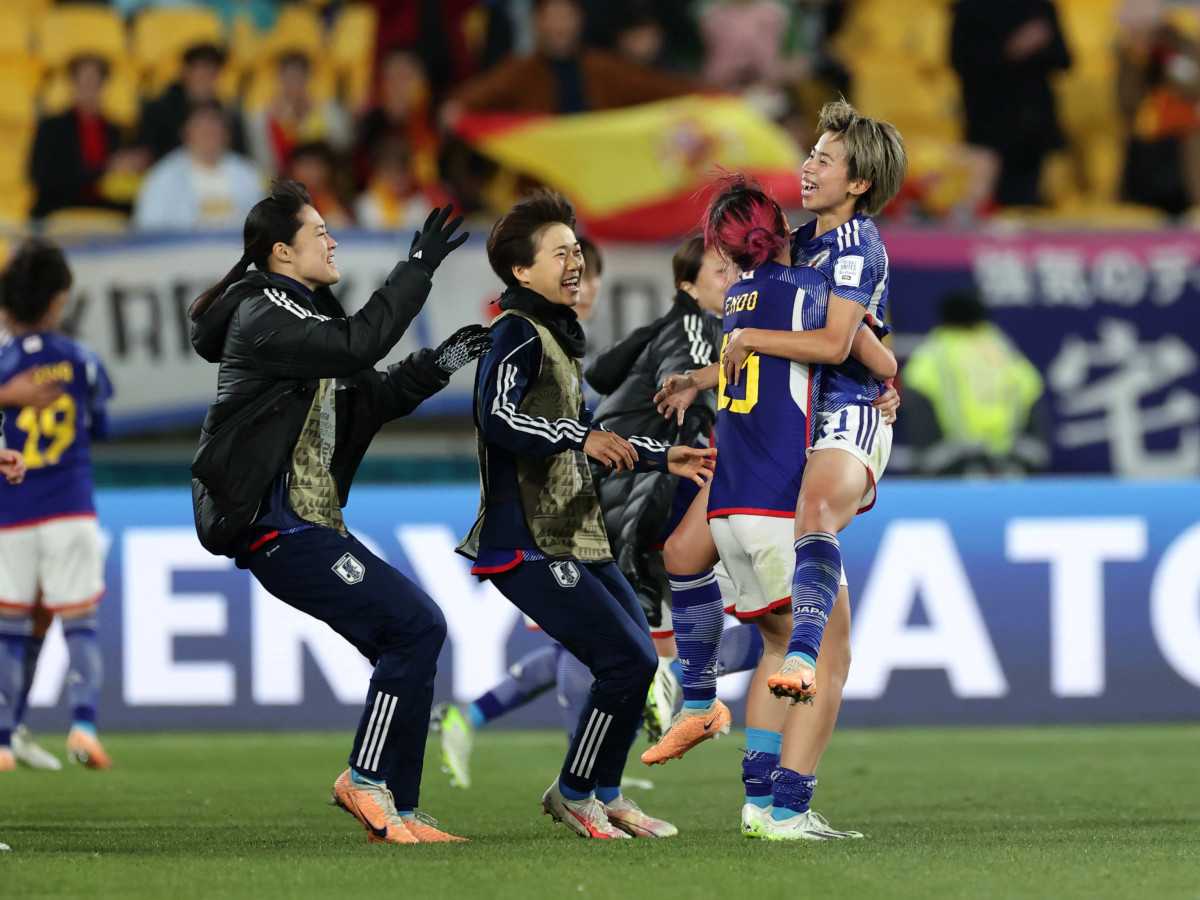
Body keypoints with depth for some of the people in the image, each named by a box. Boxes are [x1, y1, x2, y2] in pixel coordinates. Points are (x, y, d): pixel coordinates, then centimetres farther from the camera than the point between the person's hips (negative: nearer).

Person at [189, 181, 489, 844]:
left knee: (413, 639, 5)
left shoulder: (301, 313, 20)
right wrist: (417, 269, -19)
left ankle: (393, 811, 6)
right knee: (414, 625, -16)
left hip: (312, 523, 10)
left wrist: (441, 362, 8)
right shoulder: (262, 317, -11)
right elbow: (359, 345, -24)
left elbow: (372, 398, 21)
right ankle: (367, 780, -7)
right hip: (275, 526, -10)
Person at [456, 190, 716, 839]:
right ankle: (573, 794, 2)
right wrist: (581, 437, -28)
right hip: (529, 543, -10)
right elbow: (500, 421, -27)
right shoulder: (517, 335, -11)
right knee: (627, 659, -14)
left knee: (637, 659, 13)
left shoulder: (559, 335, 21)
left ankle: (604, 794, 27)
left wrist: (660, 458, 31)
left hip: (577, 537, 10)